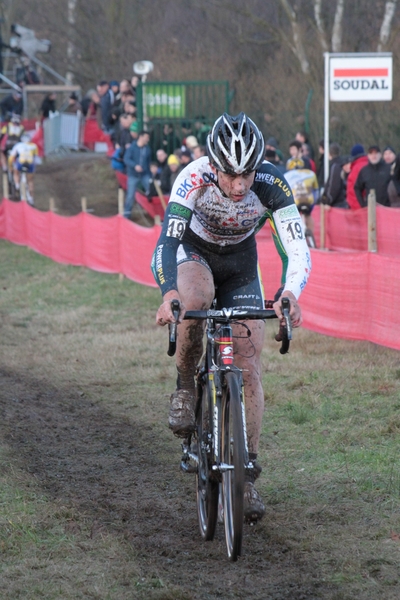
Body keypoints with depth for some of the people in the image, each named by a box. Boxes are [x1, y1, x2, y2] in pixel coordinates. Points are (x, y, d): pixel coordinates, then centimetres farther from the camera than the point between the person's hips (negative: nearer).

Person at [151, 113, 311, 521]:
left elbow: (296, 248, -34)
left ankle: (247, 474, 1)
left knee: (249, 367, -7)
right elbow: (167, 241, -41)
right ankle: (184, 388, -14)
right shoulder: (194, 178, -34)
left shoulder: (272, 185, -31)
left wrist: (290, 293, -55)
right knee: (195, 299, -38)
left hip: (240, 264, 2)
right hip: (193, 253, -2)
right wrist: (169, 294, -60)